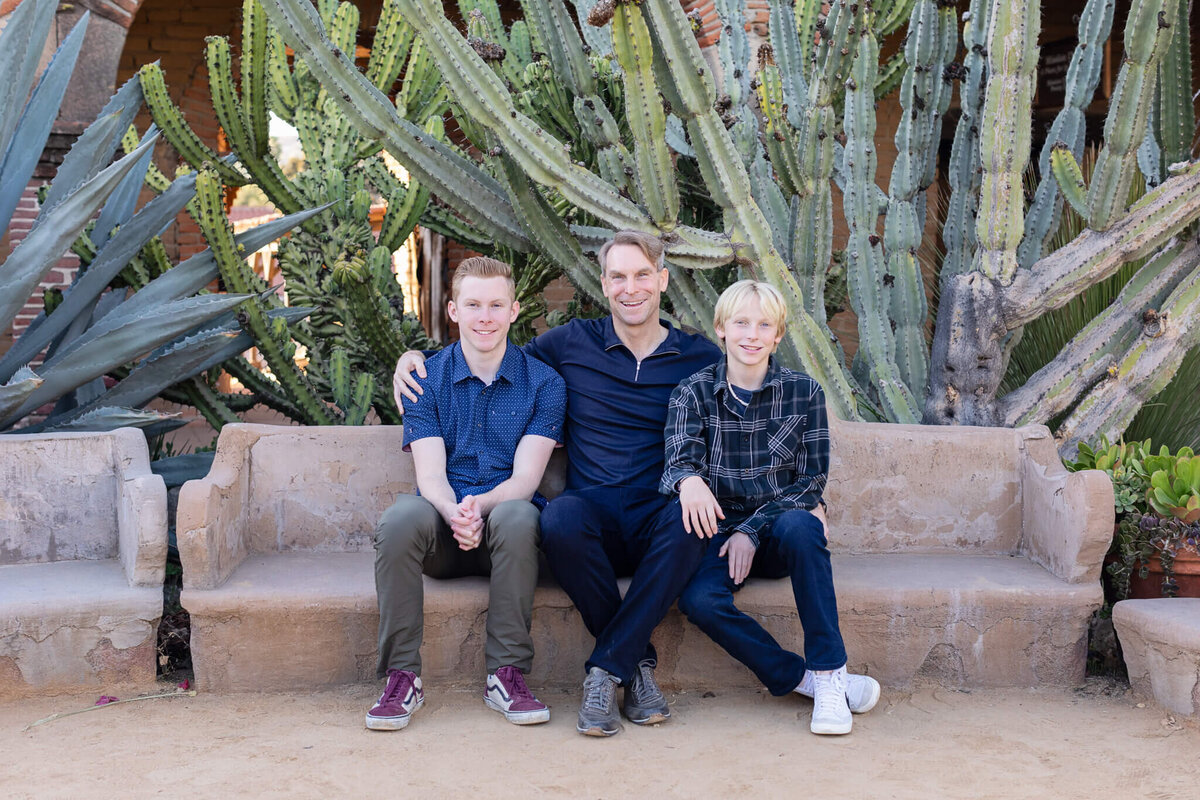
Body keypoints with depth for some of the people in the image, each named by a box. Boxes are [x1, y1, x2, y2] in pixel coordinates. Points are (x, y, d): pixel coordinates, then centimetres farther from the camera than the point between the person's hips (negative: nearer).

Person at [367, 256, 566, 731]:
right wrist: (455, 515, -28)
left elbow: (526, 476, -5)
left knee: (517, 516, -36)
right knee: (401, 518, -32)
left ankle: (507, 675, -26)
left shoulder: (543, 383, 4)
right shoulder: (424, 379, 7)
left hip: (501, 528, -1)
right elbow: (430, 474, -4)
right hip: (443, 534, 1)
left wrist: (481, 506, -27)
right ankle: (402, 677, -23)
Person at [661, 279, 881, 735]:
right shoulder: (693, 394, 4)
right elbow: (679, 460, -10)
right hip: (722, 528, 0)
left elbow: (811, 479, 0)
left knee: (798, 525, -37)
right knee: (698, 599, -31)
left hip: (780, 526, 0)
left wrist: (752, 531, -14)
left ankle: (829, 671, -26)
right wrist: (689, 480, -37)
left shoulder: (803, 392, 3)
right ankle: (804, 678, -17)